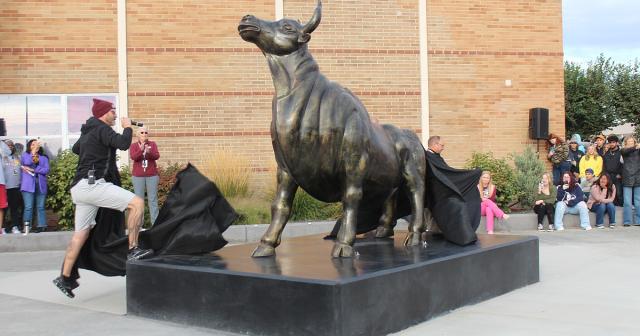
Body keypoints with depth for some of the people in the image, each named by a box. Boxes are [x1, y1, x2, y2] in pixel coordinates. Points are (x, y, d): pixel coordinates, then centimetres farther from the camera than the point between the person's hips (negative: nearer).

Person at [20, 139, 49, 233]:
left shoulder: (44, 157, 15)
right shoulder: (25, 155, 12)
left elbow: (46, 170, 0)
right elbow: (27, 162, -10)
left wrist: (32, 170, -8)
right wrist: (33, 151, -9)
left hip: (41, 185, 2)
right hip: (28, 185, -2)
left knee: (40, 207, 2)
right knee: (28, 207, -8)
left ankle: (41, 226, 3)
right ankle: (27, 227, -8)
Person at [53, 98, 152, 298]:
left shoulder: (87, 131, 23)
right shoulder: (102, 129, -6)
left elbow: (75, 149, 41)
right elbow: (123, 143, -20)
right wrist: (127, 127, -2)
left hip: (80, 187, 10)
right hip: (92, 184, -10)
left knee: (81, 233, 12)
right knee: (137, 203, -13)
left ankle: (65, 278, 15)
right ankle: (133, 250, -14)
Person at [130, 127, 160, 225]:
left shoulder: (152, 144, 6)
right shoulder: (133, 145, 4)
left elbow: (157, 156, -7)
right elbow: (133, 157, -12)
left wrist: (149, 152, -27)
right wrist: (141, 150, -30)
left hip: (152, 175, 1)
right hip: (138, 176, 0)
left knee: (153, 199, 0)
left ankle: (155, 223, 1)